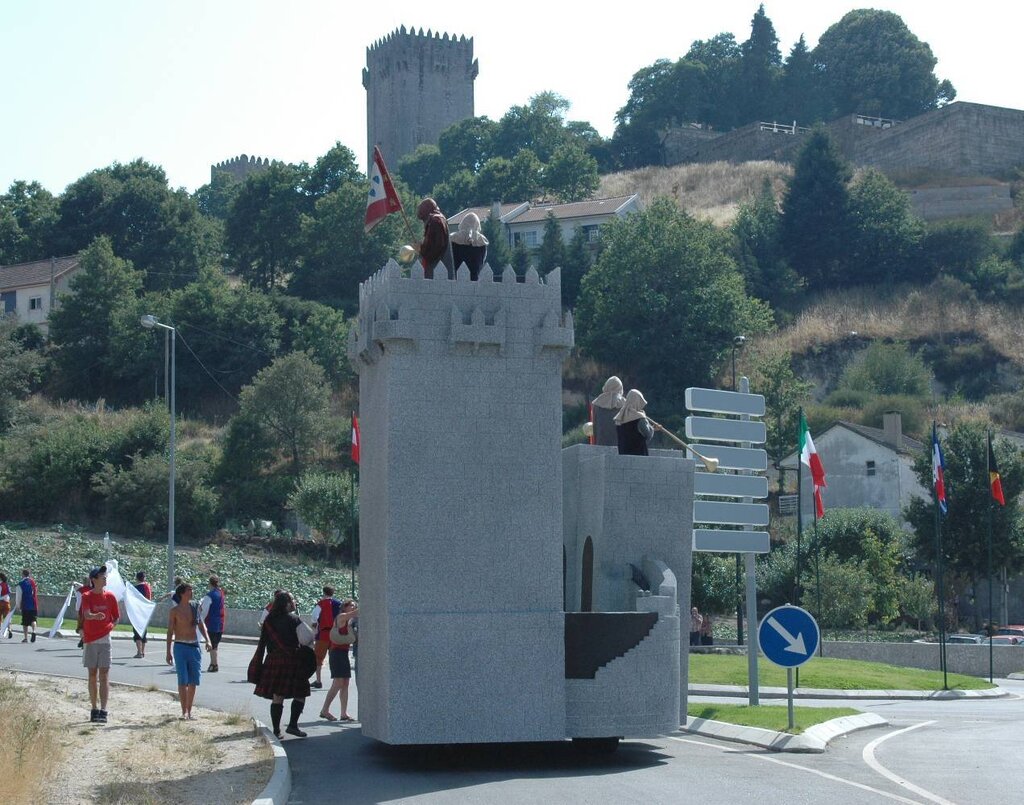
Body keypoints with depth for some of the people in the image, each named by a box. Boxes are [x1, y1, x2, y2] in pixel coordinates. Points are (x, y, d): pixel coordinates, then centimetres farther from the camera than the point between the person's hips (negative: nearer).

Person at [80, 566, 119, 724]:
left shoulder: (110, 596, 3)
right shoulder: (86, 596, -3)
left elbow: (116, 616, 12)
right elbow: (85, 614, -19)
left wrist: (110, 627, -4)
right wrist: (95, 616, -39)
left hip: (105, 639, 0)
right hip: (90, 640, 0)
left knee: (104, 675, -6)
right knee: (92, 675, 8)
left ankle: (103, 711, -11)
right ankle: (94, 710, 17)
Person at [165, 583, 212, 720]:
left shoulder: (194, 607, 9)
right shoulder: (175, 611, -4)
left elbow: (201, 624, 12)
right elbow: (170, 632, -2)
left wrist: (207, 640, -5)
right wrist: (168, 652, -5)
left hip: (194, 647, 5)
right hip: (181, 647, -5)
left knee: (193, 682, 6)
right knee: (183, 681, -7)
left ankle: (189, 711, 15)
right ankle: (184, 712, -5)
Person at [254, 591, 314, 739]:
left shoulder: (269, 620, 6)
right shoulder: (294, 619, -11)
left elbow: (263, 641, 9)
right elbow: (307, 639, -12)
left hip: (273, 660, 6)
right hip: (291, 660, -6)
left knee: (277, 697, 8)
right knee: (300, 694, 5)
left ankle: (276, 730, 9)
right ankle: (292, 725, -2)